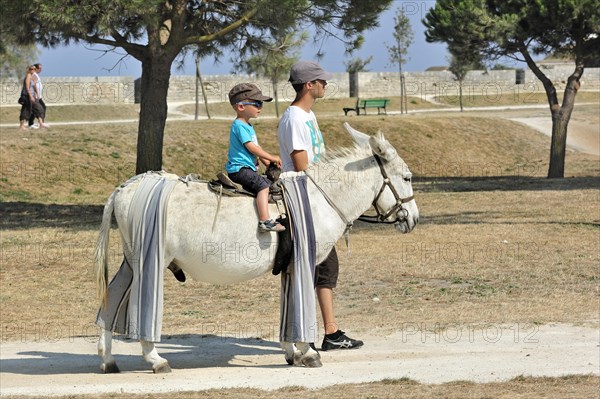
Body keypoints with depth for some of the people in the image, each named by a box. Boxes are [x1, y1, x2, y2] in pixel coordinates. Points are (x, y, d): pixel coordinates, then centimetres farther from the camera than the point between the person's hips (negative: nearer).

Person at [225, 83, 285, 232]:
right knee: (262, 185, -23)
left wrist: (266, 161, 11)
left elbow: (255, 148, 23)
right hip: (239, 169, -11)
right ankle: (264, 221, -33)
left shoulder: (247, 126, 18)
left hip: (248, 167, 11)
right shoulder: (239, 126, -15)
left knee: (268, 183, 13)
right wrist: (271, 157, -14)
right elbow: (251, 147, -20)